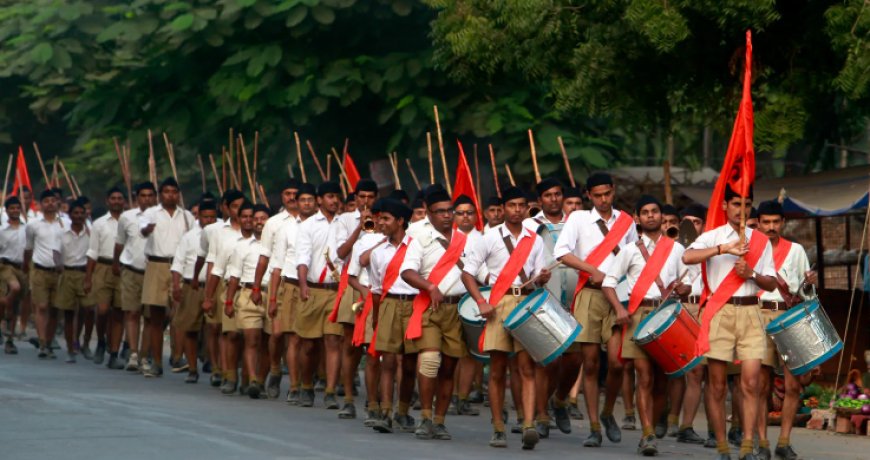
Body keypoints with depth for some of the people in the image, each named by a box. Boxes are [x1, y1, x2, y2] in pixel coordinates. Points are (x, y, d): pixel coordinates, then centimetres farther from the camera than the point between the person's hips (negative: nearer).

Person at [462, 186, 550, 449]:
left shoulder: (534, 241, 13)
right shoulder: (490, 238, 5)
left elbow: (537, 276, 14)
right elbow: (468, 272, 3)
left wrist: (542, 277, -11)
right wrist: (481, 302, -9)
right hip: (499, 303, -1)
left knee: (527, 367, -9)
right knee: (497, 370, 1)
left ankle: (529, 426, -18)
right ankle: (498, 429, 7)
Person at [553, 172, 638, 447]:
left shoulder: (626, 222, 13)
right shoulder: (578, 219, 4)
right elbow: (561, 252, -8)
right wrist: (594, 271, -15)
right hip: (590, 296, -1)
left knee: (616, 362, -10)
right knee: (589, 363, -2)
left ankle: (608, 414, 15)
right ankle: (594, 428, 3)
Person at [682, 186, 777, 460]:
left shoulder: (761, 241, 13)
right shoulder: (713, 237, 4)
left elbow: (772, 284, 13)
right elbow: (687, 257, -15)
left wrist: (752, 274, -7)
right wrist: (724, 249, -23)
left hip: (750, 312, 2)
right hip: (720, 312, -2)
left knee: (751, 383, -8)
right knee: (717, 385, 0)